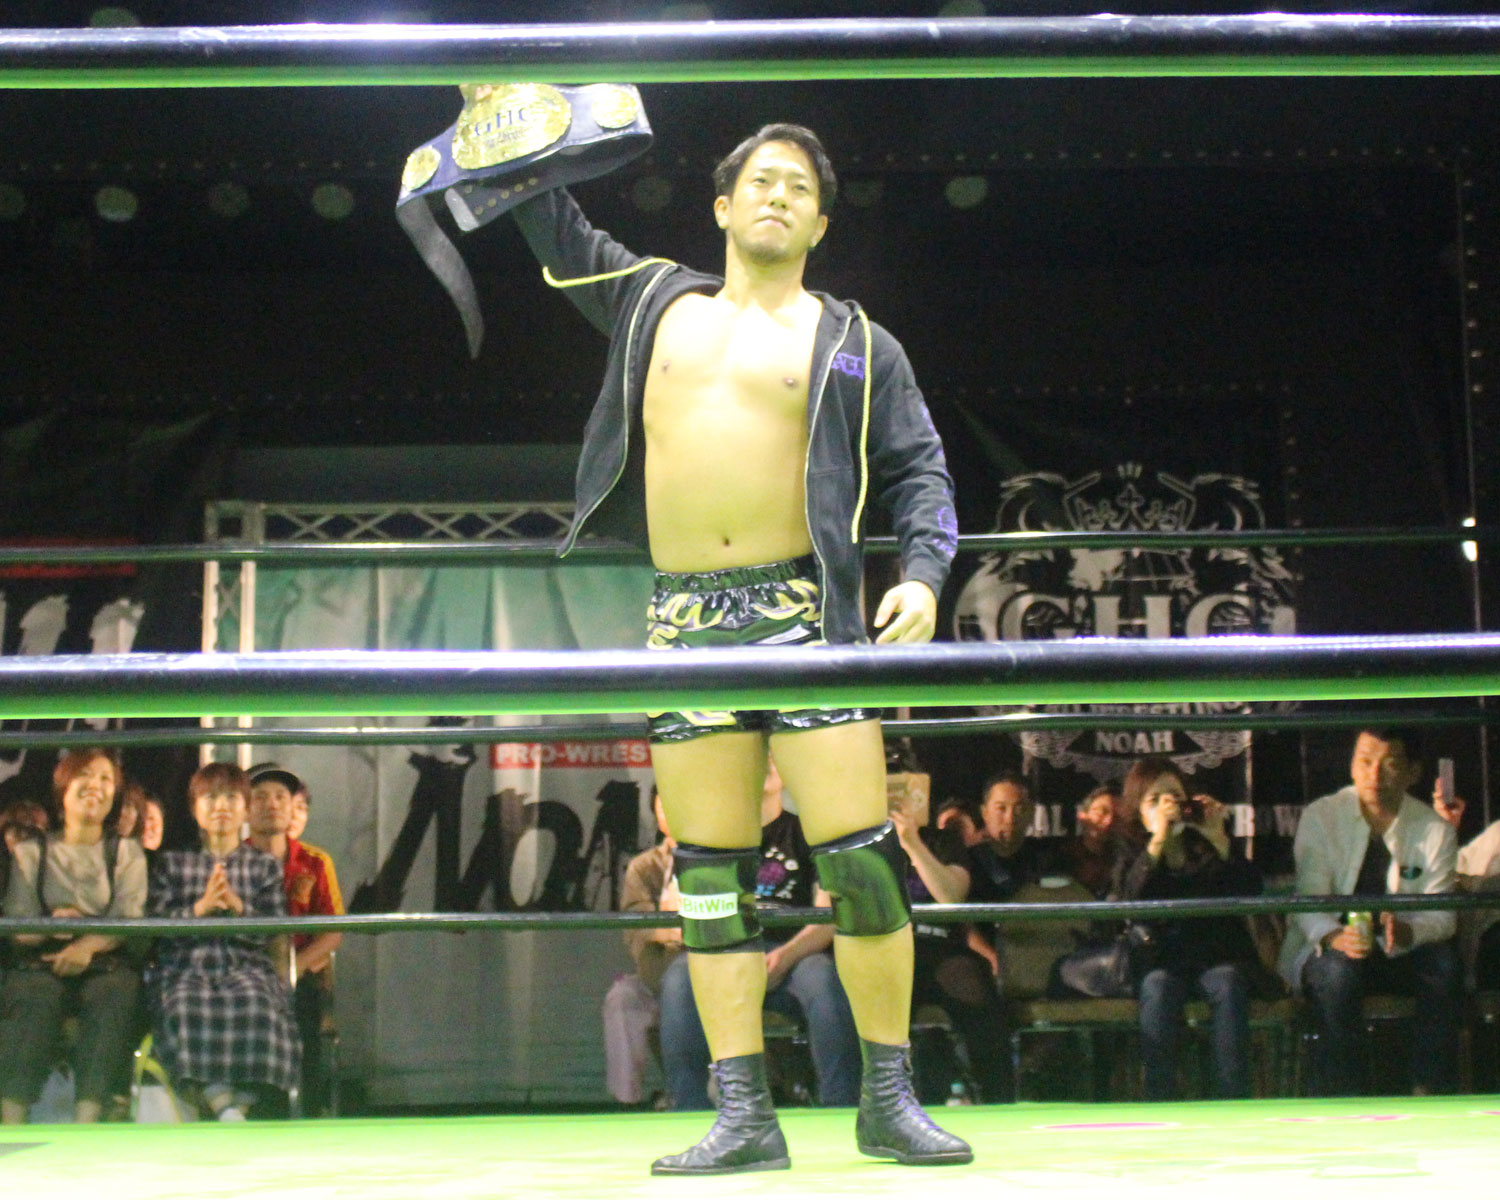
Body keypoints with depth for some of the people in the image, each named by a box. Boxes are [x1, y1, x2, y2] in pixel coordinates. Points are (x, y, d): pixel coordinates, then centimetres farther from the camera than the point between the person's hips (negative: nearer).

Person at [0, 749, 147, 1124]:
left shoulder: (127, 853, 20)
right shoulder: (30, 852, 20)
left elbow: (129, 919, 2)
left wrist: (88, 945, -21)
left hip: (105, 958, 0)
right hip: (43, 957, 0)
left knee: (113, 993, -36)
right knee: (35, 995, -36)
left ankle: (86, 1118, -48)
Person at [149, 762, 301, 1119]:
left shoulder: (264, 865, 19)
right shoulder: (171, 863, 19)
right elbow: (157, 923, 6)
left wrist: (237, 906, -10)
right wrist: (201, 906, -11)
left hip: (246, 965, 0)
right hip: (186, 967, 0)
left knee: (257, 1008, -36)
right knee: (187, 1011, -36)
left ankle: (240, 1104, -37)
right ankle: (225, 1110, -42)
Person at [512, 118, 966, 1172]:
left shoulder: (855, 345, 10)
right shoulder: (655, 303, 17)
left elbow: (919, 470, 6)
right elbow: (548, 217, 27)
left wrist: (923, 574, -11)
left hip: (805, 610, -2)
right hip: (686, 617, 3)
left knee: (861, 854, -8)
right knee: (709, 873, 1)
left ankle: (889, 1102, 4)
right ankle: (745, 1115, 5)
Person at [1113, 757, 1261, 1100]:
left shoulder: (1208, 847, 15)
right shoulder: (1133, 857, 13)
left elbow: (1250, 891, -2)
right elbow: (1127, 902, -11)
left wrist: (1219, 839, -8)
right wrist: (1158, 841, -15)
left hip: (1219, 956, 1)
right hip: (1161, 959, -1)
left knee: (1229, 983, -32)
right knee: (1159, 987, -34)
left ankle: (1233, 1103, -35)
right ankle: (1160, 1104, -36)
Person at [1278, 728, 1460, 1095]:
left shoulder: (1435, 830, -1)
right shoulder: (1321, 817, -6)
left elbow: (1441, 915, -8)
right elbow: (1309, 901, -13)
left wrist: (1406, 931, -33)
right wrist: (1333, 936, -37)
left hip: (1401, 953, 2)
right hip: (1327, 950, -2)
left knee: (1443, 962, -29)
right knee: (1339, 969, -35)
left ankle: (1430, 1091, -22)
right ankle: (1337, 1098, -29)